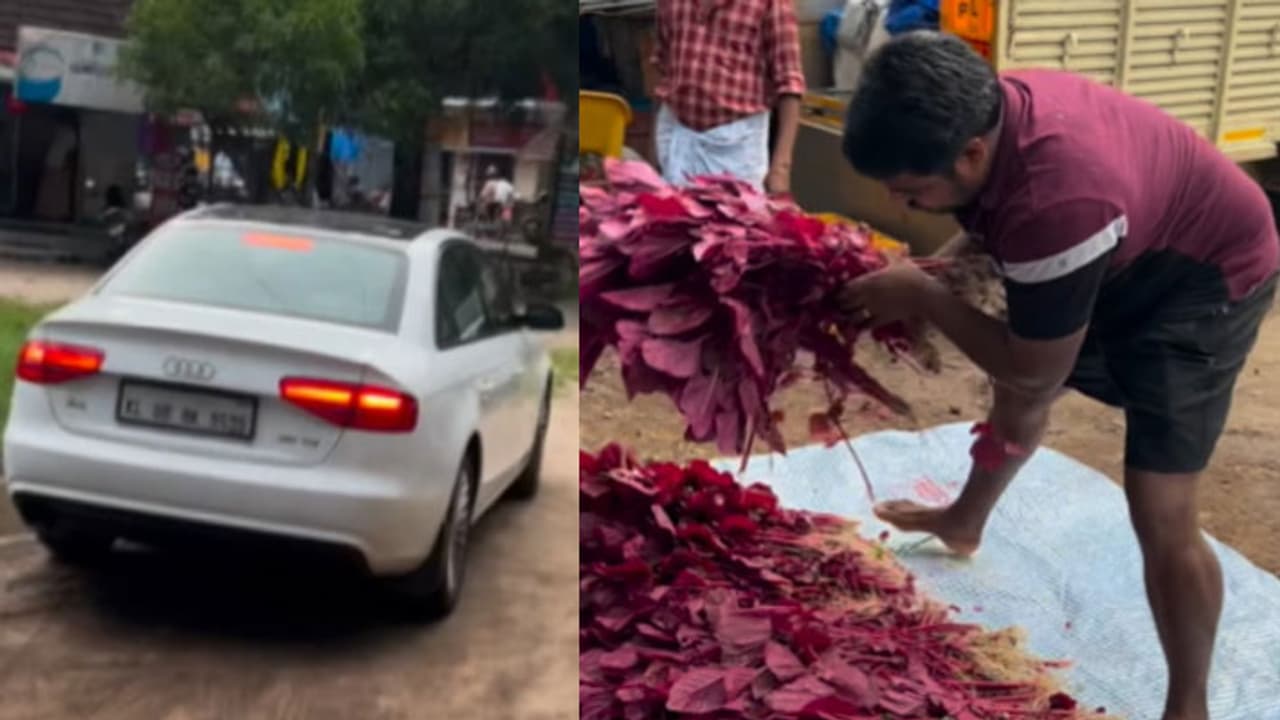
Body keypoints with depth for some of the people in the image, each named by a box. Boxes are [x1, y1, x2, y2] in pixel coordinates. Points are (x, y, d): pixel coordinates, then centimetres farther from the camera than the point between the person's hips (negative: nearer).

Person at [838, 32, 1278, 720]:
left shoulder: (1056, 201, -44)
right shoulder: (985, 110, -21)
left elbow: (1034, 372, -29)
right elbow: (992, 224, 3)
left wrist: (921, 297, -24)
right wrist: (930, 268, -14)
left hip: (1205, 274, -8)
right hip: (1121, 256, 8)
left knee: (1160, 512, -14)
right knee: (1017, 392, 26)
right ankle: (965, 522, 53)